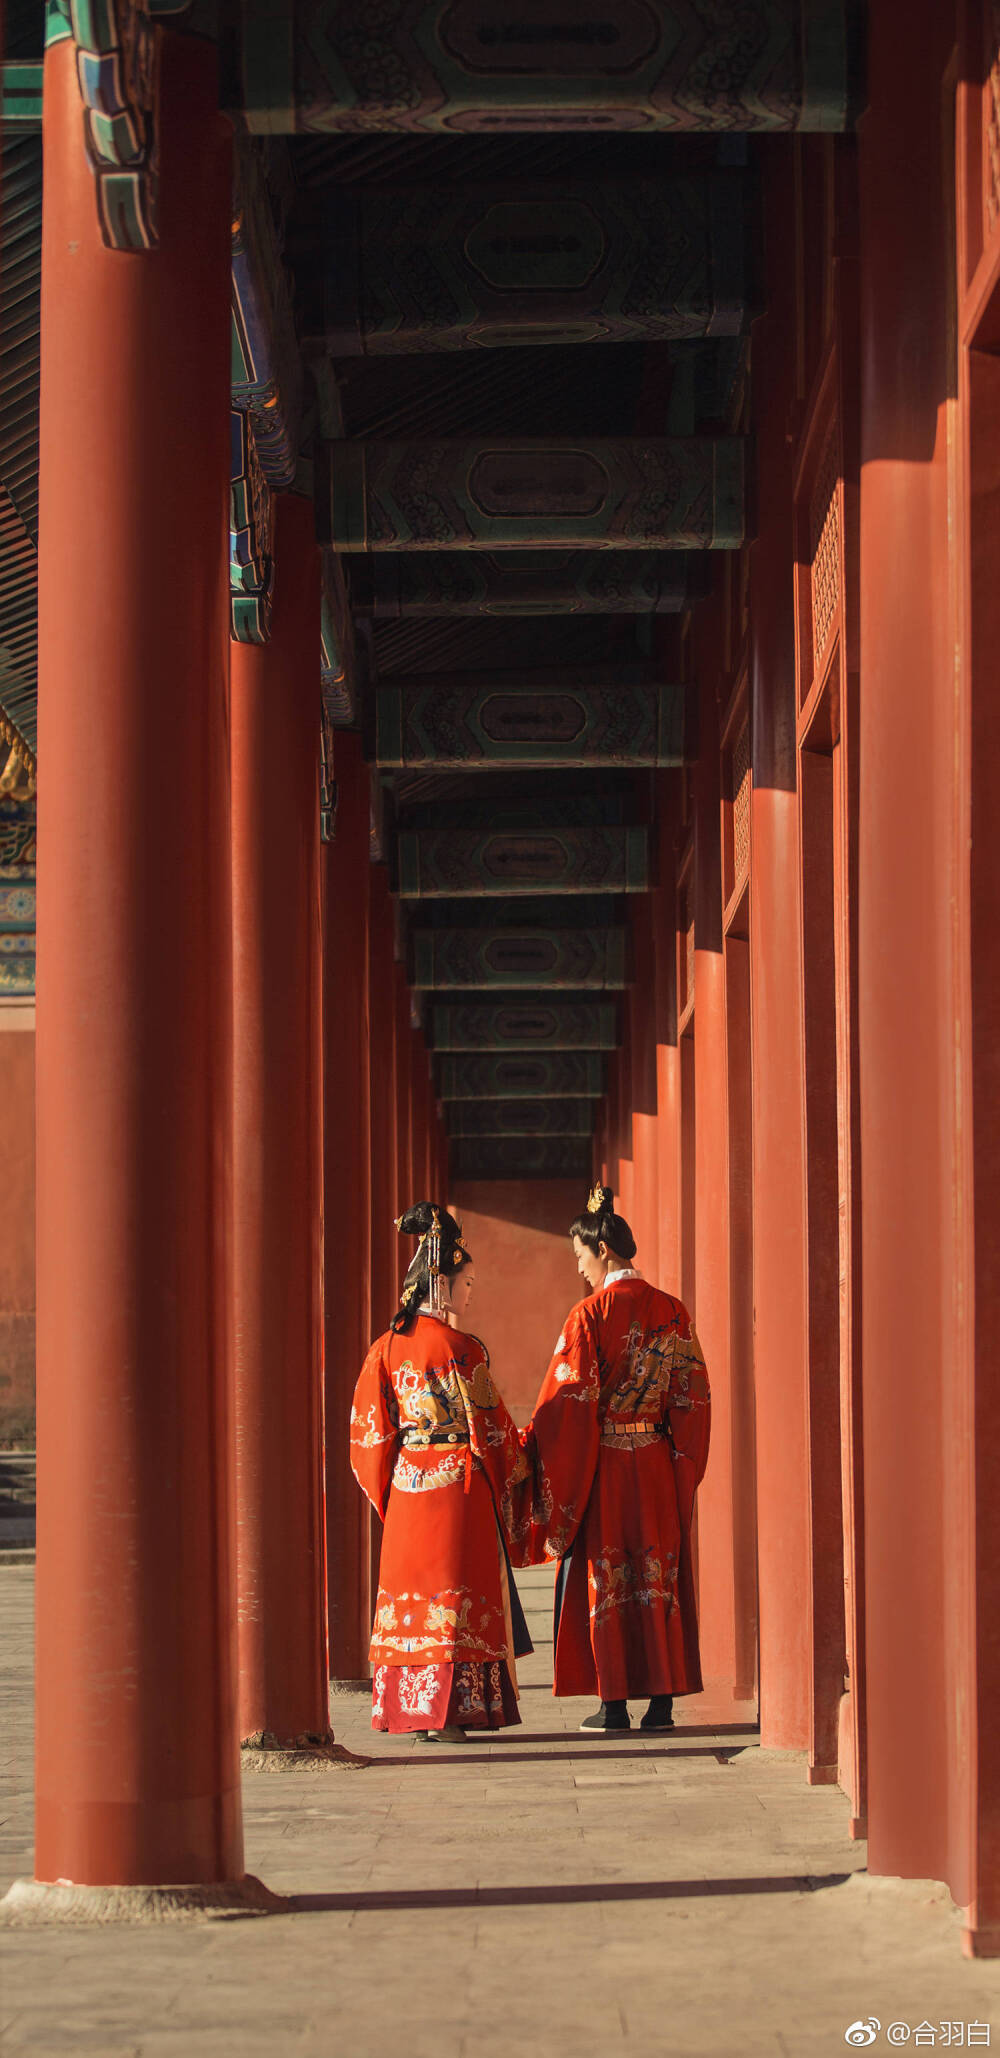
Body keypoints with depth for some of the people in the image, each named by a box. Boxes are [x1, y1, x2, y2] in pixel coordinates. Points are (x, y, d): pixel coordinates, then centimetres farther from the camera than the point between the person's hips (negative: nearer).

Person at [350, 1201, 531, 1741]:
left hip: (405, 1488, 5)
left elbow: (368, 1432, 6)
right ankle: (443, 1711, -3)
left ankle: (407, 1706, 13)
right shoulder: (462, 1350, -12)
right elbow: (490, 1426, -7)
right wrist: (508, 1478, 8)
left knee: (410, 1594, 10)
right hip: (459, 1484, -5)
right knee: (454, 1594, -1)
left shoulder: (386, 1348, 3)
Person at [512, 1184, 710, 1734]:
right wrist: (682, 1467, 13)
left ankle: (613, 1703, 1)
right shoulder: (671, 1312, 4)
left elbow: (566, 1402, -11)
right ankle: (663, 1699, 7)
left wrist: (531, 1450, 0)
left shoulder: (589, 1316, -11)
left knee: (604, 1575, 2)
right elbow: (694, 1395, 6)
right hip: (659, 1464, 4)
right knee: (659, 1573, 8)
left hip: (602, 1464, -4)